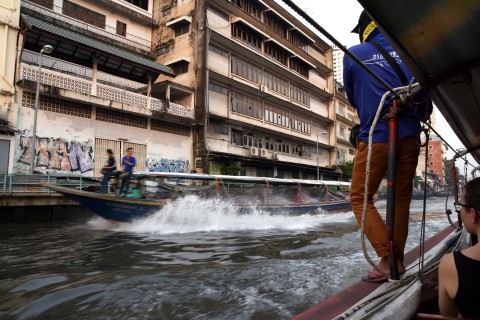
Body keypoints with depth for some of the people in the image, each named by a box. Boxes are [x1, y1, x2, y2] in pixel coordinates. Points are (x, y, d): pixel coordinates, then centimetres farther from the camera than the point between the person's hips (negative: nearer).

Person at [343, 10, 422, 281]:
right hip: (409, 136, 4)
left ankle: (388, 259, -3)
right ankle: (398, 260, 20)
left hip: (376, 137, -4)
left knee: (360, 198, 6)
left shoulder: (353, 54, 1)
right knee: (402, 199, 13)